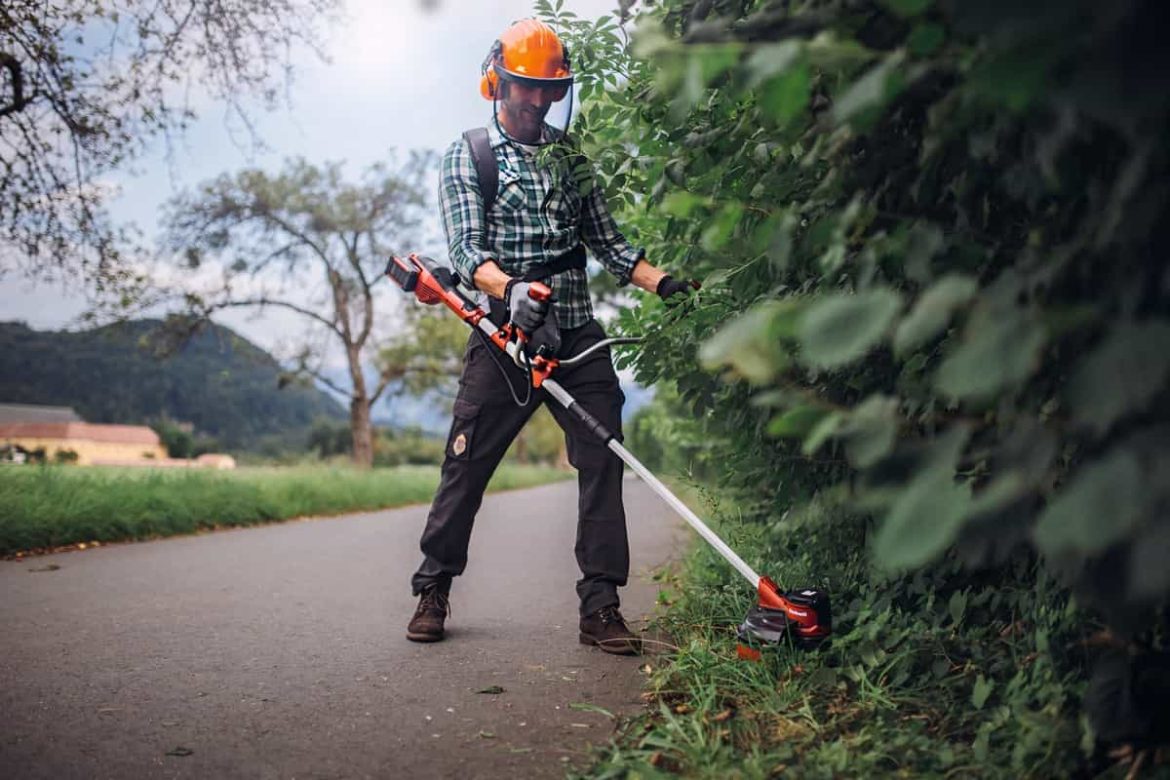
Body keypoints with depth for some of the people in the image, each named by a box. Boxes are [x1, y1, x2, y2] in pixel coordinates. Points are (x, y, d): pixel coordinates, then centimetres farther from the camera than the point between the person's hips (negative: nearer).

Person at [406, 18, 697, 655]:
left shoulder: (571, 156, 17)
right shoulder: (467, 156, 5)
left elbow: (607, 241, 16)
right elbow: (466, 250, -7)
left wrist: (664, 284, 1)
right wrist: (508, 289, -28)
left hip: (577, 334, 4)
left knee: (603, 460, -4)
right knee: (466, 461, -3)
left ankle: (601, 606, 3)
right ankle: (432, 591, 14)